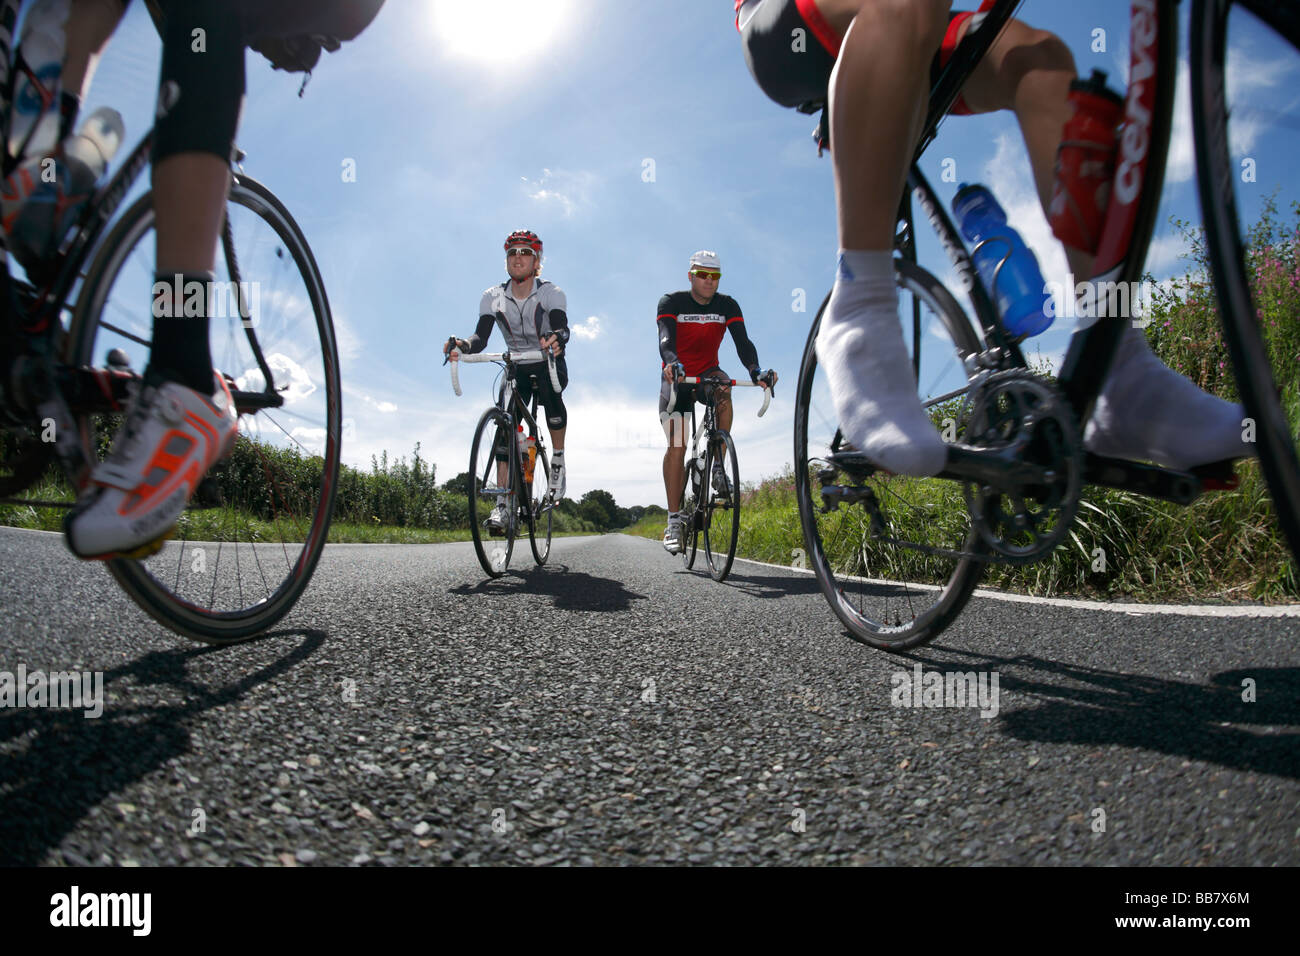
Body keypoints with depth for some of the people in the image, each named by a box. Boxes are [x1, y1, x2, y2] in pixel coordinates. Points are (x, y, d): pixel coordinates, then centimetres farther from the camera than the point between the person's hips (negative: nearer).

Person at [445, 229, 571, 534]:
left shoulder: (551, 292, -15)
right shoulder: (493, 297, -8)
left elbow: (562, 327, -32)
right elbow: (481, 337, -19)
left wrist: (557, 339, -56)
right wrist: (463, 345, -42)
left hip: (550, 364, -2)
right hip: (516, 367, 3)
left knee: (550, 393, -36)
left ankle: (558, 460, -14)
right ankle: (502, 504, -14)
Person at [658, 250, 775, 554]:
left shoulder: (727, 306, -6)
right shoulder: (671, 302, -12)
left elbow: (743, 342, -18)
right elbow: (666, 339, -29)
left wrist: (756, 371, -39)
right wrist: (672, 363, -52)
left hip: (708, 374, 2)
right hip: (677, 378, -2)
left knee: (723, 390, -35)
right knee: (677, 446, -15)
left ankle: (718, 471, -24)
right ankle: (674, 521, -10)